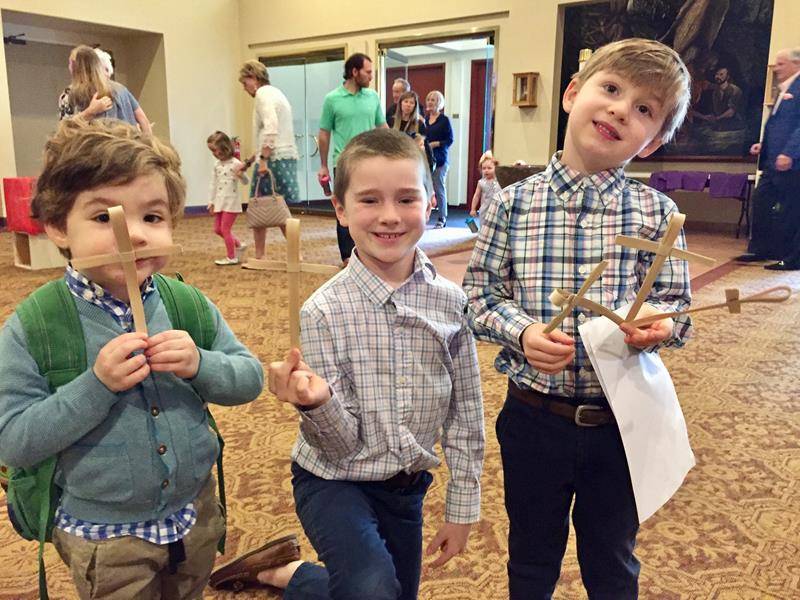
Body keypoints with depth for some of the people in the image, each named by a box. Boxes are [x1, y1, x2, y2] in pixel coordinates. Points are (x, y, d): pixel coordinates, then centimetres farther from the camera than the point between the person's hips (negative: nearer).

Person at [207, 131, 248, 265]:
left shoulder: (235, 163, -13)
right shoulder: (217, 164, 6)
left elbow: (245, 182, -16)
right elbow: (214, 184, 12)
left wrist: (241, 175, -38)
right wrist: (212, 202, 13)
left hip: (231, 201, -7)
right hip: (219, 201, 7)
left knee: (225, 229, -3)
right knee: (217, 229, 10)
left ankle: (231, 257, 12)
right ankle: (239, 245, 28)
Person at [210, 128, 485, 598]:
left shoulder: (450, 302, -11)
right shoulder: (326, 310, -19)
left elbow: (465, 413, -1)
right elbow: (343, 444, -17)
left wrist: (463, 506, 4)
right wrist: (316, 403, -38)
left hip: (407, 487, 4)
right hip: (337, 482, -4)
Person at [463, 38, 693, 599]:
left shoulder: (657, 212, -6)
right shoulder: (513, 204, -7)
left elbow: (676, 305, -2)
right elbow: (480, 295, -4)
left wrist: (658, 323, -24)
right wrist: (522, 331, -22)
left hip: (620, 421, 1)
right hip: (534, 418, 0)